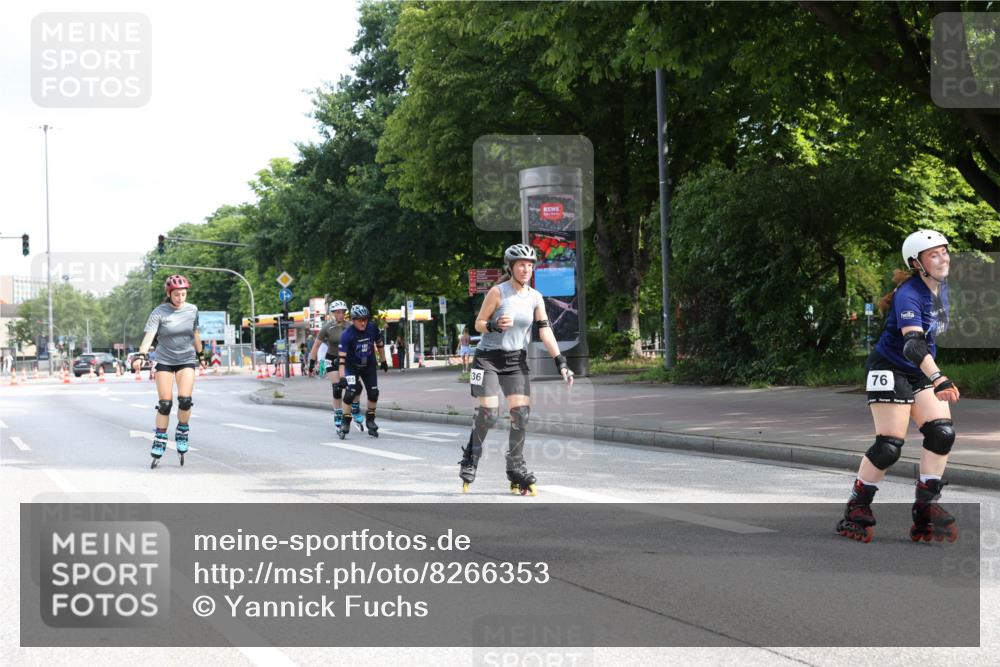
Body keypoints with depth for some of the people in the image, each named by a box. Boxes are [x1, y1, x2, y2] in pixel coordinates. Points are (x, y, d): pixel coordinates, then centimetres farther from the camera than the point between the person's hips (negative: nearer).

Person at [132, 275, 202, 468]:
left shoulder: (192, 310, -2)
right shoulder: (159, 312, -12)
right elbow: (149, 335, -22)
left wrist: (200, 353, 25)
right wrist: (140, 355, -36)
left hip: (186, 359, 2)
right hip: (165, 360, -1)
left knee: (185, 400, -15)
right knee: (165, 404, -4)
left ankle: (182, 433, 9)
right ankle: (159, 443, 8)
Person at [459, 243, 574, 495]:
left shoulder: (535, 297, 2)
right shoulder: (498, 292, -10)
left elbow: (545, 331, -2)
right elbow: (478, 324, -6)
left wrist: (561, 362, -11)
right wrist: (495, 326, -28)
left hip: (516, 361, 4)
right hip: (489, 358, -4)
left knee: (521, 413, -8)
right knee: (489, 413, -12)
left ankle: (516, 467, 4)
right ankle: (470, 458, 12)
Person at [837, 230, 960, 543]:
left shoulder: (940, 286, 3)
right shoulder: (908, 295, -25)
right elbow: (912, 343, -40)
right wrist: (938, 380, -54)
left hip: (923, 372, 8)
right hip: (891, 369, -8)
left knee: (943, 432, -8)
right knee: (889, 446, -12)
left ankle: (926, 510, -3)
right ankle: (856, 512, 3)